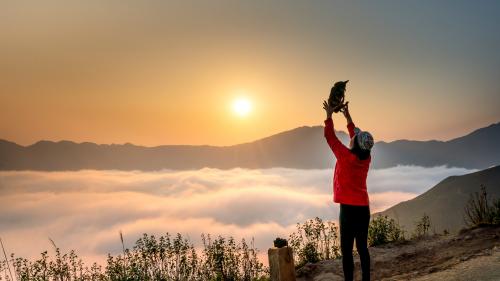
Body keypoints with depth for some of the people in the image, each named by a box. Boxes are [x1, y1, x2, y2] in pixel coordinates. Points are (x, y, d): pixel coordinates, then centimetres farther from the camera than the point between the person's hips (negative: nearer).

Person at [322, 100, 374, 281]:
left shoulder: (345, 157, -14)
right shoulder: (367, 158, 2)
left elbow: (330, 137, -4)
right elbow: (359, 141, 19)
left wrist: (329, 115, 8)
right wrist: (348, 118, 26)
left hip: (349, 208, -6)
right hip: (363, 207, 6)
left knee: (347, 249, -2)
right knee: (362, 247, 12)